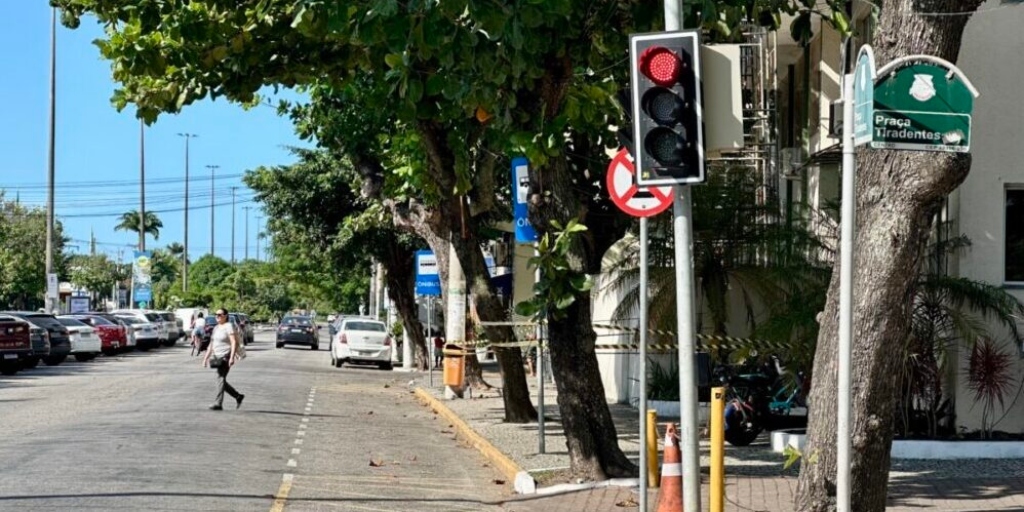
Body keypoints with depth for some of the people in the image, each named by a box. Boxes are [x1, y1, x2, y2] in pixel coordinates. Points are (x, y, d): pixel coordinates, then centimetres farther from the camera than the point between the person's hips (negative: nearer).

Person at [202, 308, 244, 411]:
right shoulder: (216, 328, 16)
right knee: (221, 380, 9)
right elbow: (211, 344, 20)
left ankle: (218, 403, -18)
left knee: (220, 378, -15)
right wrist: (206, 357, 15)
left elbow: (234, 342, -17)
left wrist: (232, 357, -26)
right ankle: (238, 396, 22)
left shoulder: (229, 326, -9)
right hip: (217, 356, 9)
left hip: (226, 357, -9)